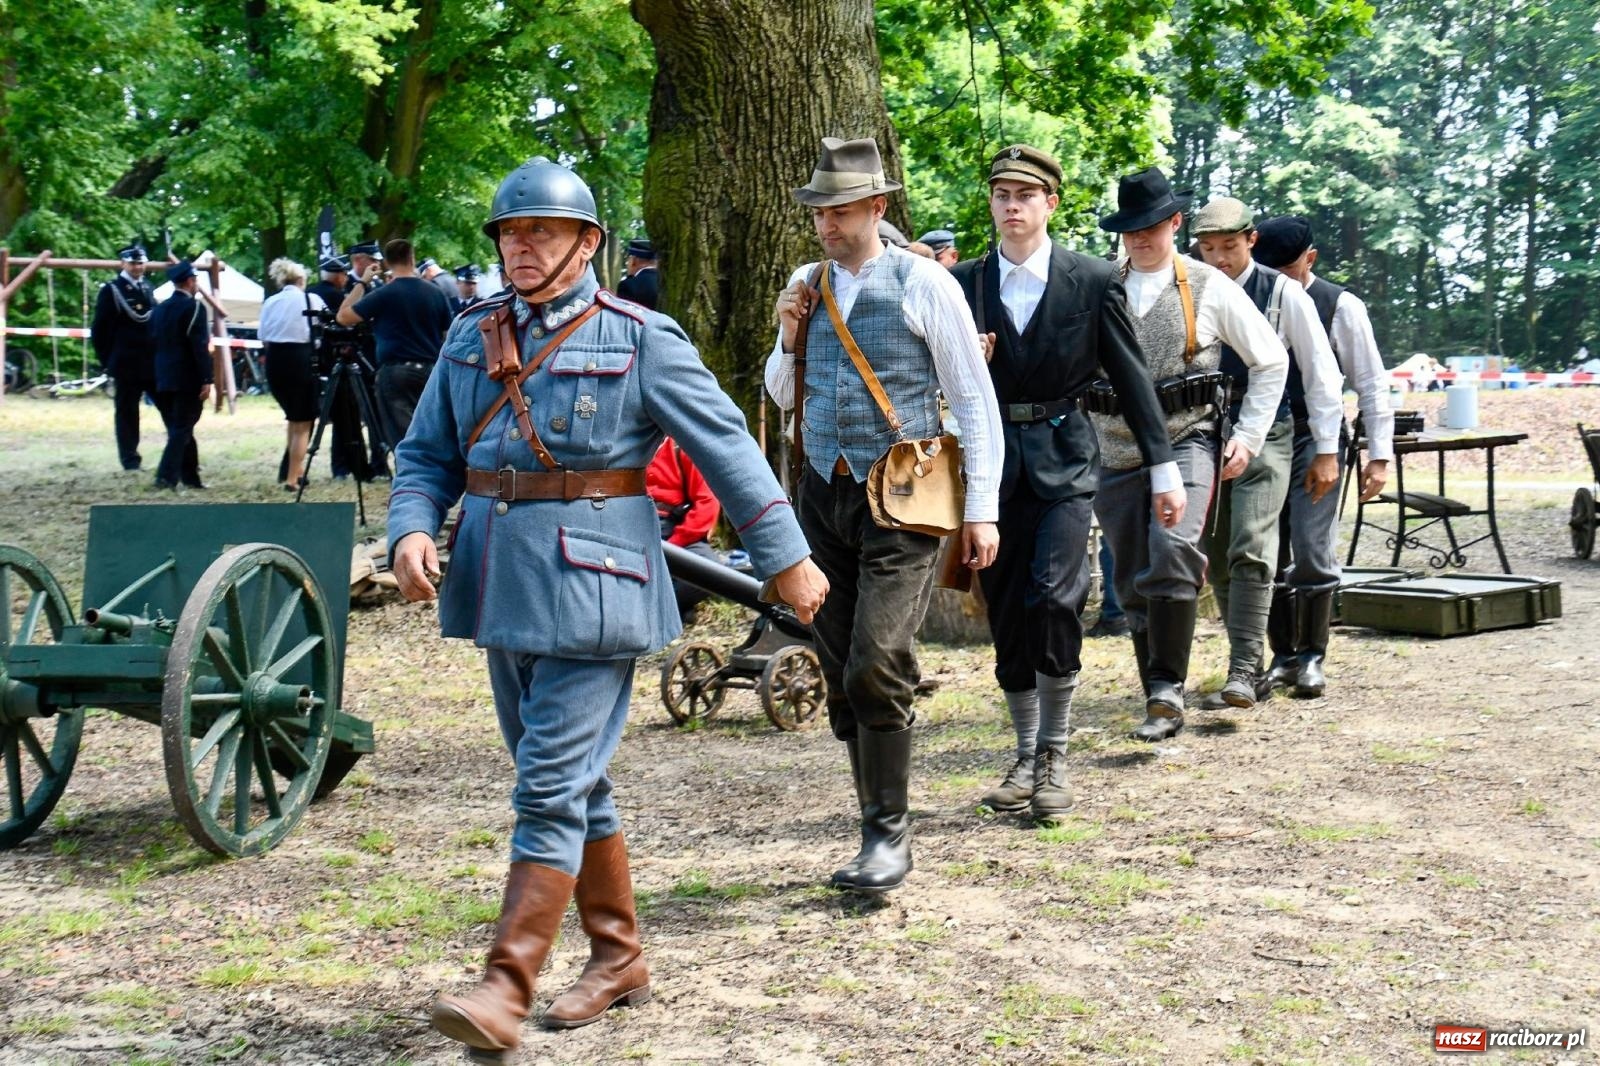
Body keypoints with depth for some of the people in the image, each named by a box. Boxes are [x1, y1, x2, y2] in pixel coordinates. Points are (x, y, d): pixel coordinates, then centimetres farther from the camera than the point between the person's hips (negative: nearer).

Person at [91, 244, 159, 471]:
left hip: (153, 362, 5)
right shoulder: (111, 291, -3)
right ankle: (130, 459, 10)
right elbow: (99, 330, -3)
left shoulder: (147, 288, 14)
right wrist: (108, 361, -4)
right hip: (127, 364, -5)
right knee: (127, 412, 3)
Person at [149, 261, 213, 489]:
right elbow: (200, 347, -16)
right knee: (182, 429, -5)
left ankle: (190, 476, 19)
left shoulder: (160, 309, 12)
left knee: (178, 428, 14)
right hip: (188, 379, -7)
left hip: (164, 379, 7)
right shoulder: (193, 307, -10)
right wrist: (206, 380, -15)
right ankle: (167, 475, -14)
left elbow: (154, 344, 15)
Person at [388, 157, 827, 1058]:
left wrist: (787, 558, -3)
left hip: (589, 586, -6)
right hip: (501, 583, 6)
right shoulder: (472, 337, 10)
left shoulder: (639, 339, -5)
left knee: (553, 786, -8)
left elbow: (727, 447, -4)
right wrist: (413, 530, -7)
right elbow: (427, 456, 13)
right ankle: (619, 957, 28)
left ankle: (507, 988, -5)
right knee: (573, 781, 14)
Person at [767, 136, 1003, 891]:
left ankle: (890, 835, -2)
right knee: (842, 677, 6)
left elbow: (974, 398, -1)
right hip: (824, 492, 5)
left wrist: (981, 509, -6)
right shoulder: (805, 285, 12)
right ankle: (878, 830, 17)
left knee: (876, 667, -15)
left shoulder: (923, 284, -3)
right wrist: (789, 339, 2)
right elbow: (782, 395, 23)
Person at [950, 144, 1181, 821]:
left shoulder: (1094, 282, 0)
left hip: (1064, 459, -3)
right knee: (1006, 614, 6)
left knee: (1053, 599, -16)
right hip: (993, 463, 3)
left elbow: (1131, 378, 4)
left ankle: (1054, 755, 0)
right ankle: (1025, 756, 20)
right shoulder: (964, 284, 6)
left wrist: (1163, 468, 3)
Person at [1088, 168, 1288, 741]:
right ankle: (1161, 706, 16)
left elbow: (1271, 359, 11)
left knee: (1173, 551, -25)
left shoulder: (1210, 288, 3)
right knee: (1133, 583, 5)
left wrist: (1249, 436, 3)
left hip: (1187, 441, -3)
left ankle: (1168, 689, -19)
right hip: (1116, 452, 3)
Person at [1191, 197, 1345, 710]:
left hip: (1266, 434, -4)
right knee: (1218, 561, 7)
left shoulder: (1283, 293, -3)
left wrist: (1327, 450, 1)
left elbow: (1320, 370, 2)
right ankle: (1253, 671, 18)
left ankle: (1242, 674, -20)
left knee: (1251, 552, -17)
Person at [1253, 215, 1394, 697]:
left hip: (1316, 440, -3)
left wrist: (1379, 454, -3)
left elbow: (1371, 383, 1)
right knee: (1269, 555, 6)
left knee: (1313, 552, -9)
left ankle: (1312, 656, 4)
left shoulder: (1340, 306, -2)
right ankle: (1283, 656, 16)